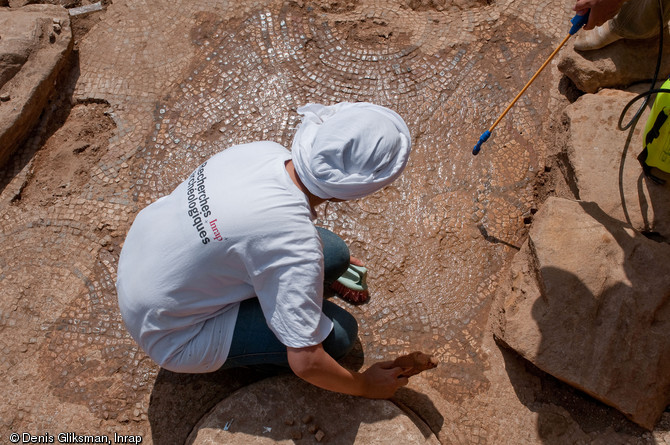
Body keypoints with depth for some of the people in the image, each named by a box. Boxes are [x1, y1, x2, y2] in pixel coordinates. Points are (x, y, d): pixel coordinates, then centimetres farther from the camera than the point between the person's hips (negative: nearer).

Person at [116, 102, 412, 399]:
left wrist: (332, 262, 24)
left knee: (332, 254, 0)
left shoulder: (266, 150, -12)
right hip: (172, 333, -7)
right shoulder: (297, 244, -34)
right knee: (338, 333, -14)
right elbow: (305, 362, -28)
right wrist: (364, 386, -7)